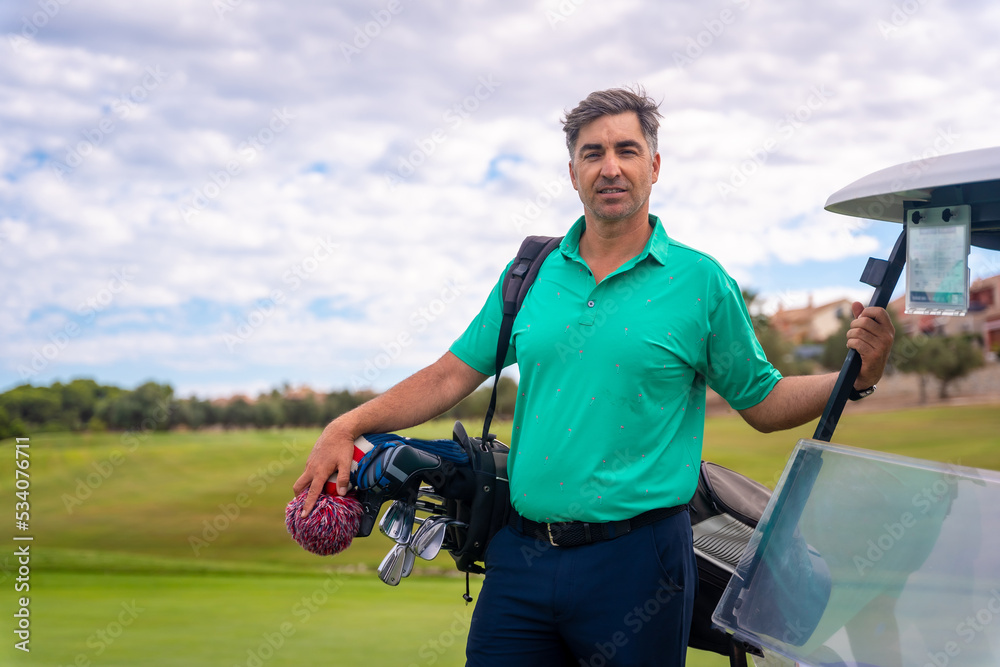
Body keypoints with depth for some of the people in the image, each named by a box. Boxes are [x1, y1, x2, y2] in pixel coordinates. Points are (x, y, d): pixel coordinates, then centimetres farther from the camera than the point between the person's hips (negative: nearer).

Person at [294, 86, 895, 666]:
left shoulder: (700, 281, 0)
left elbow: (764, 403, 4)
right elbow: (454, 375, 11)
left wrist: (856, 375, -12)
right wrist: (349, 426, 2)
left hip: (636, 559, -3)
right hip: (521, 554, 3)